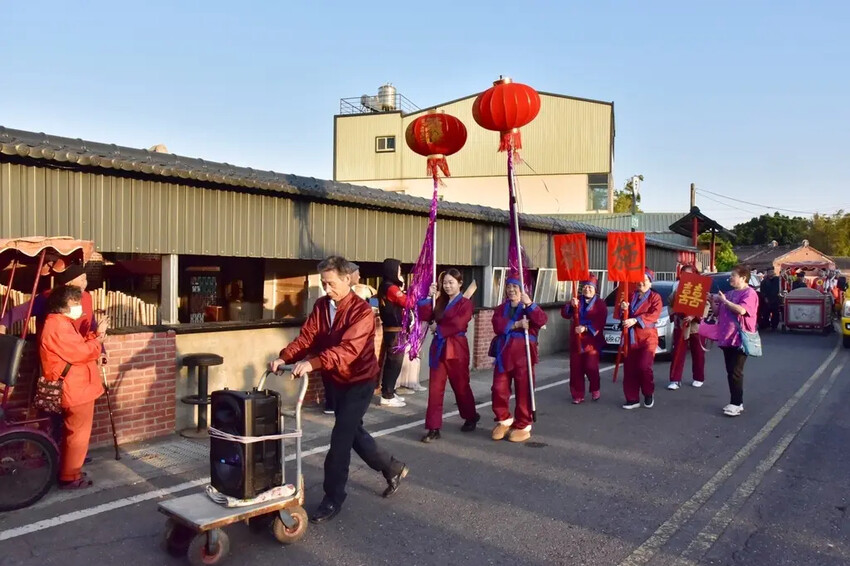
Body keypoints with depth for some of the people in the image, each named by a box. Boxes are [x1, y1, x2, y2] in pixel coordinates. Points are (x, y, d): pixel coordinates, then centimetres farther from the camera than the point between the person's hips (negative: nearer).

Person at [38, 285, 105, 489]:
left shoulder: (60, 323, 14)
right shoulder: (58, 326, -21)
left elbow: (77, 347, 14)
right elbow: (82, 353, -24)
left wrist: (94, 336, 1)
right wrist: (97, 342, -6)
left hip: (74, 388, 11)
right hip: (76, 390, -11)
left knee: (73, 433, 19)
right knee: (78, 434, -1)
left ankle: (68, 471, 30)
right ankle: (70, 477, 8)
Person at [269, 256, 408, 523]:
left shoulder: (361, 311, -23)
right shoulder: (321, 306, 0)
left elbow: (348, 348, -36)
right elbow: (306, 337, -8)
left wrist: (313, 363, -48)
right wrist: (284, 358, -26)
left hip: (359, 381, -8)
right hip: (338, 380, 8)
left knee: (340, 439, -7)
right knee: (353, 432, 19)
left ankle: (333, 499, 9)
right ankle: (393, 469, 38)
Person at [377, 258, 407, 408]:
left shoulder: (384, 286, 13)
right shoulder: (392, 288, -17)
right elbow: (408, 303, -21)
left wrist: (401, 289, 4)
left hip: (389, 329, 10)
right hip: (395, 331, -10)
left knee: (390, 363, 15)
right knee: (394, 363, -3)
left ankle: (388, 393, 23)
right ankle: (387, 397, 1)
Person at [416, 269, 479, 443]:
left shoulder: (465, 304, -6)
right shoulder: (439, 302, 12)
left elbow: (457, 325, -19)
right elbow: (424, 316, 1)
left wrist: (438, 329, -9)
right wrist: (429, 297, -7)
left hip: (456, 349, -5)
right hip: (438, 348, 5)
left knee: (461, 386, 11)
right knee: (435, 388, -1)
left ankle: (471, 417, 36)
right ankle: (433, 428, 3)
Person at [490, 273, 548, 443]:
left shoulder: (529, 307, 3)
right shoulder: (501, 308, 14)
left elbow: (542, 321, -19)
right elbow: (497, 325, -6)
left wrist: (529, 303, -29)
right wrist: (516, 324, -19)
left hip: (523, 353, -4)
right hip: (504, 353, 4)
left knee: (523, 391, 1)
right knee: (499, 389, 3)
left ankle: (523, 426, 13)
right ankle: (504, 421, 22)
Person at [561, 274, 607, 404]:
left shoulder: (600, 303, 2)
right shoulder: (576, 301, 13)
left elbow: (600, 322, -9)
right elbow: (564, 314, -1)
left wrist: (586, 328, -21)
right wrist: (571, 305, -20)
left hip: (592, 341, -3)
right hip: (576, 341, 4)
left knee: (591, 367, -6)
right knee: (576, 369, 2)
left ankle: (595, 390, 20)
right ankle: (578, 395, 11)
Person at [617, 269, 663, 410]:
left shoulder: (655, 297, 2)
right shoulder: (631, 296, 14)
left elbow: (654, 315, -15)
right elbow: (619, 315, 12)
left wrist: (635, 320, -27)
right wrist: (622, 309, -12)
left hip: (647, 336, -4)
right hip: (630, 336, 4)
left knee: (644, 366, -16)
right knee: (629, 369, 4)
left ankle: (649, 393, 8)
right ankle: (632, 399, 13)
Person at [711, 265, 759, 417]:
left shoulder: (749, 293, -9)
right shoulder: (730, 293, 17)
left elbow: (742, 310, -26)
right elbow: (719, 312, 21)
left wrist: (724, 301, -16)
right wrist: (713, 301, 4)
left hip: (740, 339, -8)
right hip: (726, 338, 8)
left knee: (735, 373, -9)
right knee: (730, 372, 10)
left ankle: (737, 404, -4)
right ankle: (735, 402, 16)